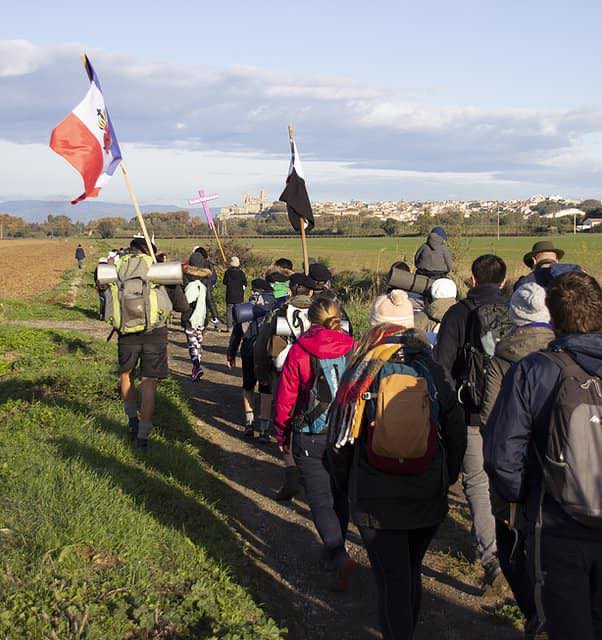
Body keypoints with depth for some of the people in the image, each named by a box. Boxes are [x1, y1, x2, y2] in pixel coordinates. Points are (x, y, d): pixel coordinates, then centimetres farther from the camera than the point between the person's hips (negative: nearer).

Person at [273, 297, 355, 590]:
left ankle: (339, 556, -16)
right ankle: (334, 548, 35)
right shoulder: (353, 349, -3)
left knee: (320, 500, 2)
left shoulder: (300, 351, -8)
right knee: (340, 494, 20)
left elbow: (285, 396, -4)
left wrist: (282, 434, 9)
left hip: (311, 437, -3)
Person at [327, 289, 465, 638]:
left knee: (391, 580, 4)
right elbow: (456, 433, 3)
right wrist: (447, 479, 18)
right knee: (412, 571, 21)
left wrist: (345, 483, 14)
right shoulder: (432, 370, -1)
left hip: (375, 500, -3)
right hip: (427, 498, 3)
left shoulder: (360, 372, -6)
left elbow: (340, 435, -1)